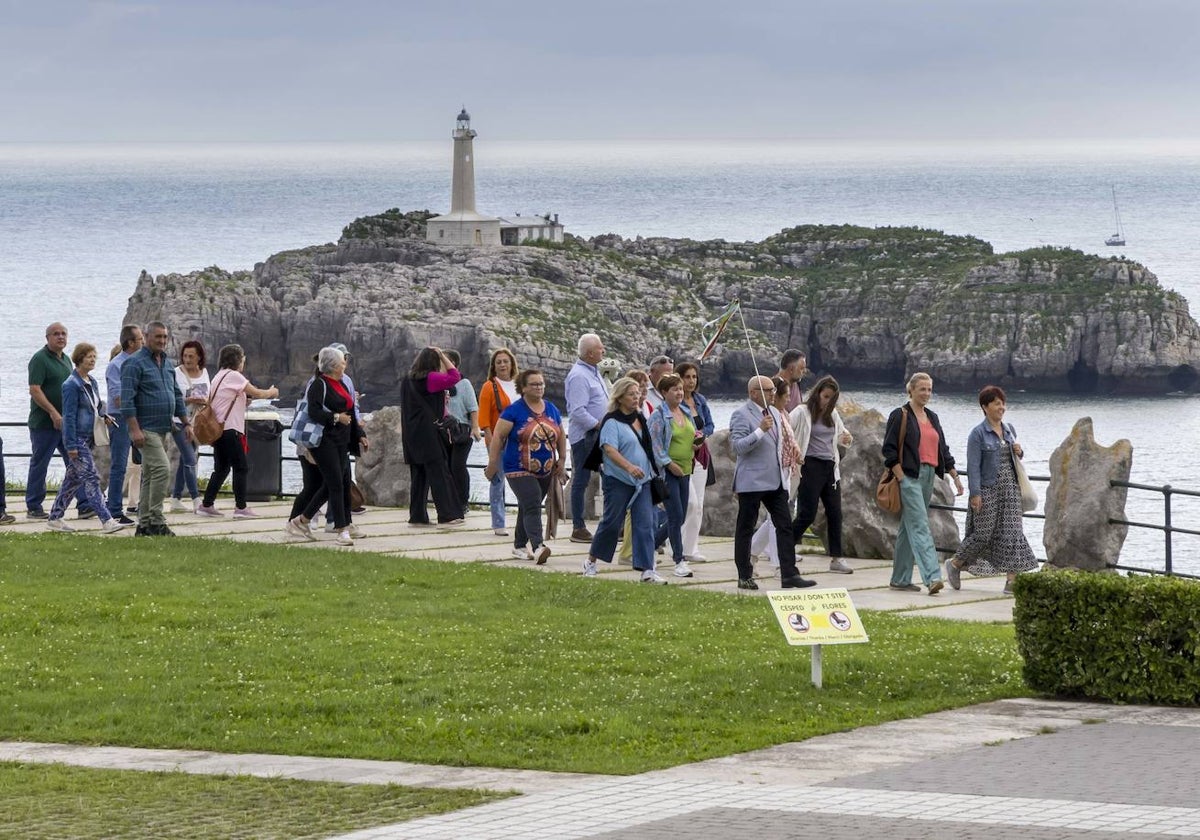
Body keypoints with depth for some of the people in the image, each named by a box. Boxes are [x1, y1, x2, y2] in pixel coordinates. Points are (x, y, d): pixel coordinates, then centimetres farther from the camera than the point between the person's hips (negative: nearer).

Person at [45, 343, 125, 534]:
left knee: (73, 479, 13)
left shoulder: (92, 382, 12)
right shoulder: (72, 384, -13)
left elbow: (97, 405, 26)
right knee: (91, 478, -12)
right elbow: (69, 416, -15)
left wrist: (103, 416, 4)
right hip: (77, 438, -9)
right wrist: (71, 445, -17)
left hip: (88, 438, 9)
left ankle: (54, 518, 20)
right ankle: (106, 521, -17)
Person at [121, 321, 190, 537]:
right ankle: (156, 521, -14)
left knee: (150, 475, 10)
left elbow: (177, 395, 24)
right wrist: (135, 429, -22)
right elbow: (127, 399, -15)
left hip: (162, 429, 9)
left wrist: (186, 423, 16)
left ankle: (144, 525, 13)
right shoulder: (135, 363, -9)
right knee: (162, 469, -18)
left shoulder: (167, 364, 17)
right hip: (146, 428, -9)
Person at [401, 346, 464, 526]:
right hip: (429, 432, -8)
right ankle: (447, 514, -8)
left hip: (412, 435, 8)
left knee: (419, 474, 11)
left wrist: (441, 399, 22)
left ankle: (417, 515, 10)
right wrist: (442, 355, -2)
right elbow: (454, 376, -9)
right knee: (439, 472, -6)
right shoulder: (430, 378, -11)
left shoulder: (408, 381, 12)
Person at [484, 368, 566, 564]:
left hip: (546, 472, 6)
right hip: (520, 471, -6)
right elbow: (498, 437, -7)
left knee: (527, 508, 15)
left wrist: (562, 460, 16)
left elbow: (560, 437, 20)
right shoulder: (514, 411, -8)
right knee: (532, 507, -19)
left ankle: (519, 546, 25)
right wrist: (493, 463, -9)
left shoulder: (552, 410, 9)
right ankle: (538, 547, -31)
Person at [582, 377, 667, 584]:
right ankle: (591, 561, 21)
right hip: (618, 481, -6)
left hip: (642, 481, 6)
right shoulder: (612, 422, -11)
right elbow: (610, 449, -24)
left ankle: (647, 570, -8)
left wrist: (650, 470, 24)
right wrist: (629, 467, -36)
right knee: (612, 522, 2)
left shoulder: (640, 419, 12)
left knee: (645, 523, -4)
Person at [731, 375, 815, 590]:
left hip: (776, 481, 7)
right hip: (751, 481, -7)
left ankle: (789, 574, -1)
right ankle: (744, 576, 9)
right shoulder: (742, 415, -11)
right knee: (745, 529, 3)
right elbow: (738, 446, -21)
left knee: (785, 526, 0)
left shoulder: (774, 413, 15)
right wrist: (760, 430, -28)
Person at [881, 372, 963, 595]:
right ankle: (932, 577, -25)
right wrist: (901, 478, -14)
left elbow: (942, 450, 21)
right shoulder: (900, 416, -4)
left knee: (909, 527, 11)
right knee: (920, 526, -15)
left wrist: (955, 476, 15)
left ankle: (900, 579, 15)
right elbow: (889, 450, -8)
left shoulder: (932, 418, 18)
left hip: (928, 476, 8)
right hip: (909, 476, -8)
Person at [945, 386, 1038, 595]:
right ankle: (955, 564, 20)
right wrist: (975, 493, -17)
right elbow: (973, 466, -11)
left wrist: (1019, 452, 1)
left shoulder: (1009, 430, 12)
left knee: (1012, 531, -2)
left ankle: (1012, 580, -2)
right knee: (983, 533, -3)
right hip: (988, 490, -6)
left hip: (1010, 489, 6)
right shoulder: (978, 434, -8)